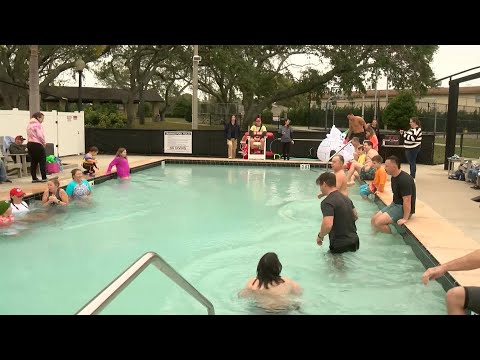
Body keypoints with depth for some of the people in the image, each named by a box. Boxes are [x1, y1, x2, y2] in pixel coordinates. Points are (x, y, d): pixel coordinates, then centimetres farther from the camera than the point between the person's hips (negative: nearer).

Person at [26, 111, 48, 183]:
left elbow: (29, 135, 13)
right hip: (37, 144, -8)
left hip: (30, 144, 8)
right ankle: (44, 178, -2)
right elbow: (40, 135, -18)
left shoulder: (29, 125, 18)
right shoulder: (37, 124, -9)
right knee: (42, 161, -1)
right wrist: (44, 143, -2)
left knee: (33, 162, 11)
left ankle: (34, 178, 11)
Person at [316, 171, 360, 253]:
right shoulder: (346, 198, 10)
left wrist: (320, 236, -13)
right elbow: (356, 216, 20)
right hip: (354, 241, 8)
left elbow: (328, 225, -30)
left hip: (340, 246, -8)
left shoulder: (327, 202, -19)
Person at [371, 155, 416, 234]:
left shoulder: (405, 180, -23)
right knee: (373, 220, 2)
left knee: (377, 223, -20)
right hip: (395, 204, 10)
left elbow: (407, 200, -25)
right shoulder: (394, 177, 8)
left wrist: (405, 218, -25)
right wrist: (390, 208, 14)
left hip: (403, 208, -10)